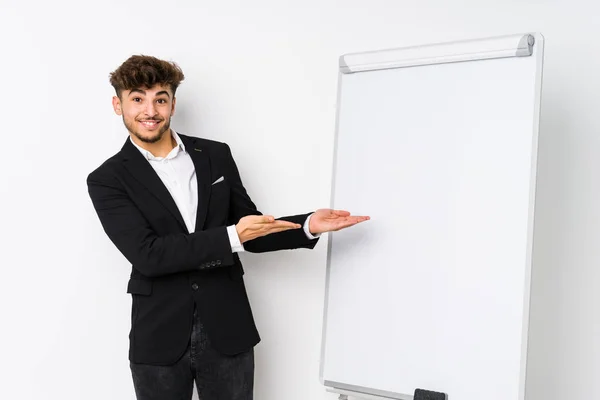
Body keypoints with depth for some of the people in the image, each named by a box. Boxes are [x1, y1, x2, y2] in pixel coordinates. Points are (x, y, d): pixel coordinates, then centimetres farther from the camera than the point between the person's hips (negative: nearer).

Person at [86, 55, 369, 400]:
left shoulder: (216, 155, 4)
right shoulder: (107, 180, -4)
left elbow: (251, 234, 10)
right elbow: (147, 254, -16)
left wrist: (308, 226, -6)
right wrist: (231, 237, -21)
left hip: (226, 330, 2)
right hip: (159, 338, -2)